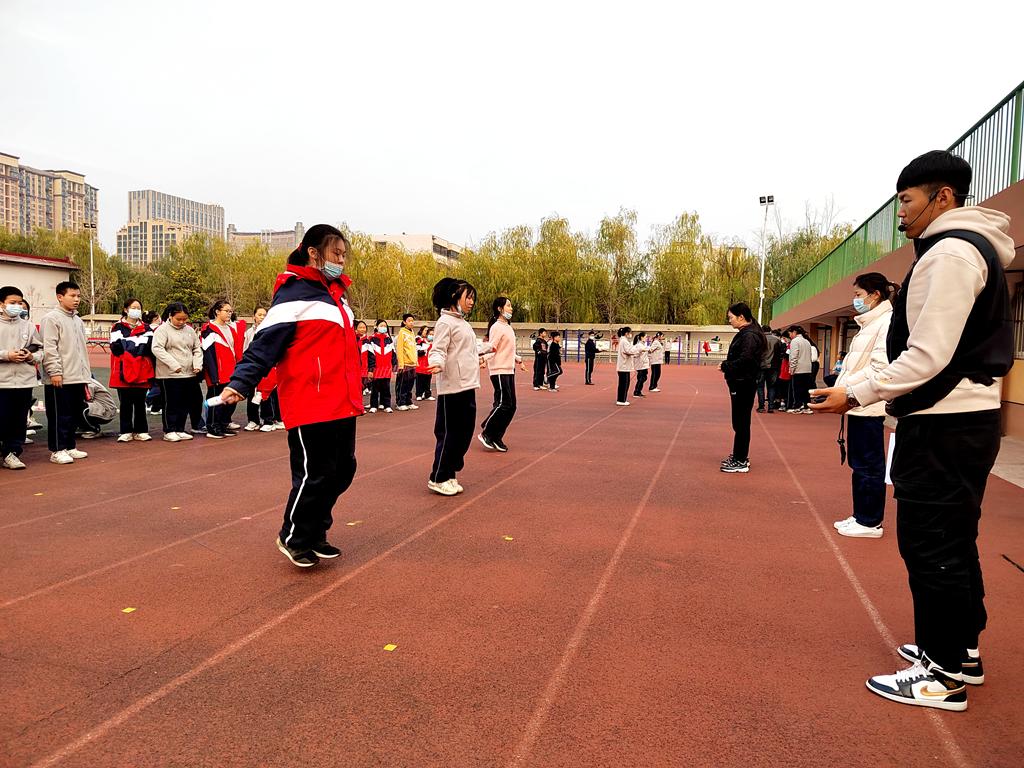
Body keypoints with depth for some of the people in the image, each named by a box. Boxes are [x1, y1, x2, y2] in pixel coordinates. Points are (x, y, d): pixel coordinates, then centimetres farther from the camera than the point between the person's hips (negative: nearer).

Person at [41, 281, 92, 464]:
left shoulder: (78, 321, 18)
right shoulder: (52, 318, -6)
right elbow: (49, 348, -13)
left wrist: (86, 374, 17)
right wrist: (55, 371, -18)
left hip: (78, 378, 8)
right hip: (60, 379, -7)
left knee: (74, 414, 12)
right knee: (60, 415, -2)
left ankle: (69, 447, 22)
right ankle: (57, 451, 5)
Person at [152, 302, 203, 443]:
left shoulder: (190, 330, 12)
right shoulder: (162, 329, -5)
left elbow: (197, 349, 15)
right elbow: (157, 349, -15)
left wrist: (197, 364, -1)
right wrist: (174, 364, -21)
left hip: (189, 374, 6)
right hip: (169, 375, -6)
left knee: (185, 403, 10)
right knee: (172, 404, 0)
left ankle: (179, 430, 21)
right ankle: (169, 431, 11)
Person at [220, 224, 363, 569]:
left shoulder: (335, 294, 17)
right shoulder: (294, 293, -9)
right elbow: (265, 343, -17)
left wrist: (354, 387, 32)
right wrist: (240, 383, -29)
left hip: (342, 404, 9)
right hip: (311, 405, -9)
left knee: (341, 471, 13)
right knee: (314, 474, -1)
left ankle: (315, 534, 30)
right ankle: (293, 538, 21)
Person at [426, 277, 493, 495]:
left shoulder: (463, 322, 18)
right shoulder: (445, 322, -9)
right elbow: (438, 350, -16)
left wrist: (489, 347, 47)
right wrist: (438, 363, -38)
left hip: (468, 387, 9)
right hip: (452, 388, -9)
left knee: (464, 432, 11)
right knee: (449, 433, -3)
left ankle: (449, 475, 21)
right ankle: (438, 479, 9)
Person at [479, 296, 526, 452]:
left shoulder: (507, 327, 17)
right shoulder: (497, 327, -11)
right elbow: (491, 348, -20)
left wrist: (519, 360, 39)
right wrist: (483, 358, -38)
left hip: (509, 371, 9)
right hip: (499, 371, -9)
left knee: (511, 406, 7)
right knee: (503, 404, -12)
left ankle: (496, 438, 13)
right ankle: (485, 433, 2)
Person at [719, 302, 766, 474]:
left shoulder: (750, 336, -17)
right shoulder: (744, 333, 15)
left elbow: (745, 360, -26)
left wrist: (725, 366, -15)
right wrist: (726, 365, 1)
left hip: (744, 385, -10)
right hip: (740, 384, 10)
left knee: (741, 423, -4)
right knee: (740, 422, 17)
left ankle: (741, 461, 3)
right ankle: (739, 456, 28)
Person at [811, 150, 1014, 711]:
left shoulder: (950, 251, -15)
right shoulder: (972, 248, 17)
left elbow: (928, 356, -22)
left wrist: (857, 396, -17)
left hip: (944, 427, -10)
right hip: (964, 418, 11)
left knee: (930, 545, -3)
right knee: (952, 541, 18)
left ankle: (943, 675, 7)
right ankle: (961, 650, 31)